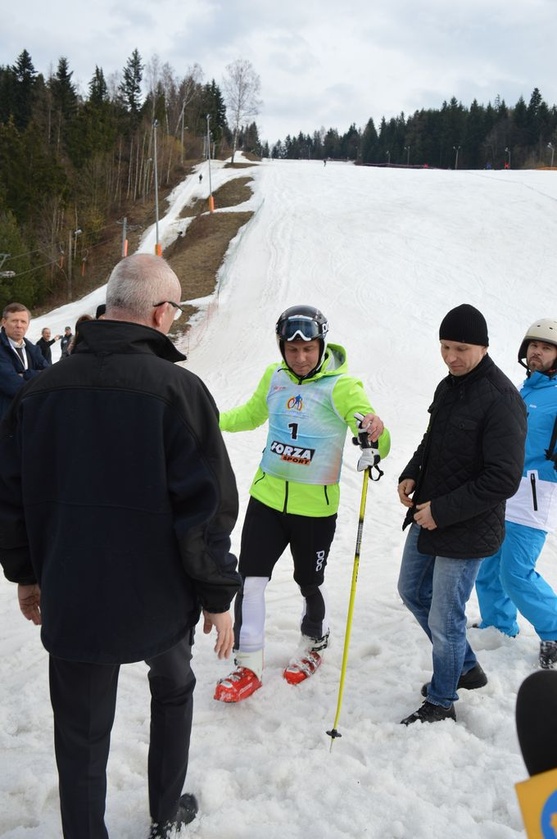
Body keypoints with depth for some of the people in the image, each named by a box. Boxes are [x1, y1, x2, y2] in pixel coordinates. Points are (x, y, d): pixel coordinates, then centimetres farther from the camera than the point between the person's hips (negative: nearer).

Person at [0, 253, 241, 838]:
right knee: (172, 689, 27)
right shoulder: (178, 389, -17)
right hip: (157, 597, -1)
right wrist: (217, 596, -5)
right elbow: (204, 507, -18)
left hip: (70, 602, 2)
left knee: (80, 736, 16)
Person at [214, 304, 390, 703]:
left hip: (315, 506, -3)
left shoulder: (341, 386, -16)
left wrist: (375, 434, -51)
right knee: (250, 578, 1)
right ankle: (249, 666, 17)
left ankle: (315, 645, 44)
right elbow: (251, 414, 18)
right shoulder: (274, 377, 0)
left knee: (310, 583, 15)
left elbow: (367, 421, -29)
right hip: (267, 495, 4)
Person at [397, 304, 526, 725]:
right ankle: (466, 666, 42)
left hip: (465, 532, -9)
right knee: (412, 591, 23)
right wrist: (412, 473, 1)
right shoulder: (449, 386, 6)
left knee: (444, 620, 3)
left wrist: (443, 511, -21)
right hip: (427, 517, 9)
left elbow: (503, 480, -23)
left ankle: (441, 703, 27)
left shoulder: (501, 400, -21)